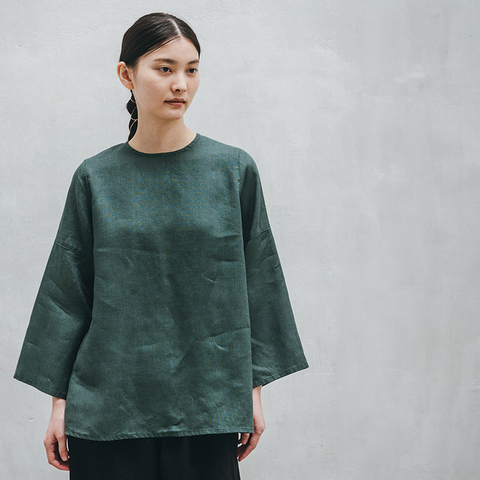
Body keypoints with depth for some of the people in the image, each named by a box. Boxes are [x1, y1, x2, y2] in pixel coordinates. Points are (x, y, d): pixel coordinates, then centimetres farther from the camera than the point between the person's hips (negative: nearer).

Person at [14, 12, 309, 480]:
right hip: (109, 403, 0)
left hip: (205, 404, 0)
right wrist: (59, 401, 3)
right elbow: (67, 293, 5)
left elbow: (256, 283, 4)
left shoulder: (234, 169, 0)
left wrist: (254, 389, 2)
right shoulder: (95, 178, 2)